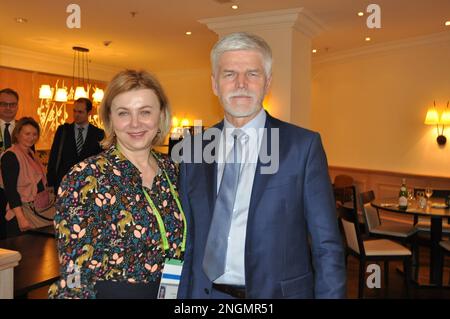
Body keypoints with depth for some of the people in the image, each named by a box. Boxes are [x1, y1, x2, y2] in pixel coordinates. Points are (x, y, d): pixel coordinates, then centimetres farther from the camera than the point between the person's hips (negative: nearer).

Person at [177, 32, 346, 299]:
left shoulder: (303, 146, -9)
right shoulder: (193, 149, 1)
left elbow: (327, 247, -9)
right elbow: (188, 240, 5)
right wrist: (183, 293, 1)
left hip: (279, 291, -2)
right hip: (206, 292, 3)